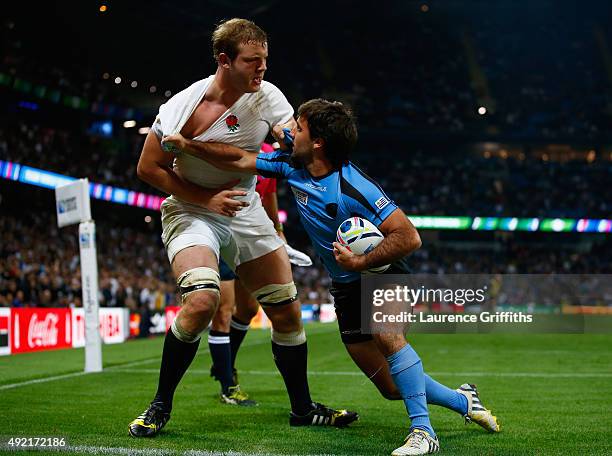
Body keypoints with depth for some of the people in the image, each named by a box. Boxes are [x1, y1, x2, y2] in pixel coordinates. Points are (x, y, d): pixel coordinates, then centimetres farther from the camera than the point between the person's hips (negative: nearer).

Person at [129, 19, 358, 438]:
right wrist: (207, 199, -17)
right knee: (202, 300, -29)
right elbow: (149, 168, -11)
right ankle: (160, 406, -10)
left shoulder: (267, 95, -8)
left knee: (288, 312, 3)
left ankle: (303, 408, 22)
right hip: (192, 212, -5)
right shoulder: (184, 107, -19)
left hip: (246, 211, 5)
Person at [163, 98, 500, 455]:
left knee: (385, 333, -37)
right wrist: (188, 144, -3)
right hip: (346, 288, 6)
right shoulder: (292, 167, -7)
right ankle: (463, 400, 29)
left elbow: (409, 237, -31)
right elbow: (240, 160, 2)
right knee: (392, 387, 6)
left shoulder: (354, 188, -29)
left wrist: (360, 262, -32)